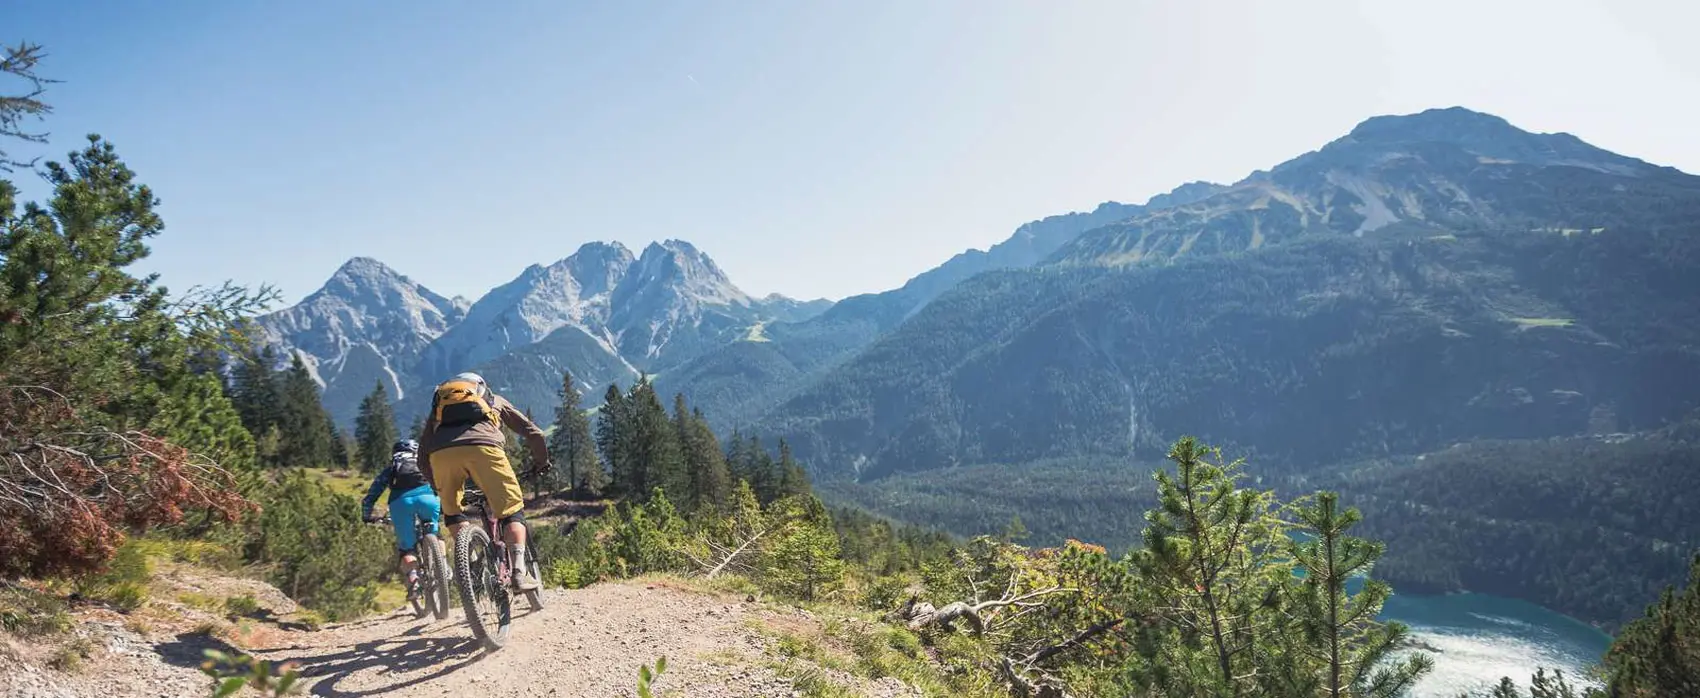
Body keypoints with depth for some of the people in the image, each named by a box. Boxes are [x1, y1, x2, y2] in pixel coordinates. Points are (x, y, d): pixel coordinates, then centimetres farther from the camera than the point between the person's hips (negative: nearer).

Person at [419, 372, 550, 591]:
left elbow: (423, 457, 35)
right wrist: (542, 462, 46)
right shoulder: (495, 400, 37)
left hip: (441, 453, 2)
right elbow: (533, 433, 31)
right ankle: (519, 571, -6)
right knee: (511, 510, 8)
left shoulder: (438, 403, 40)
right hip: (483, 447, -2)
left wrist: (438, 486, 48)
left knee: (451, 508, 26)